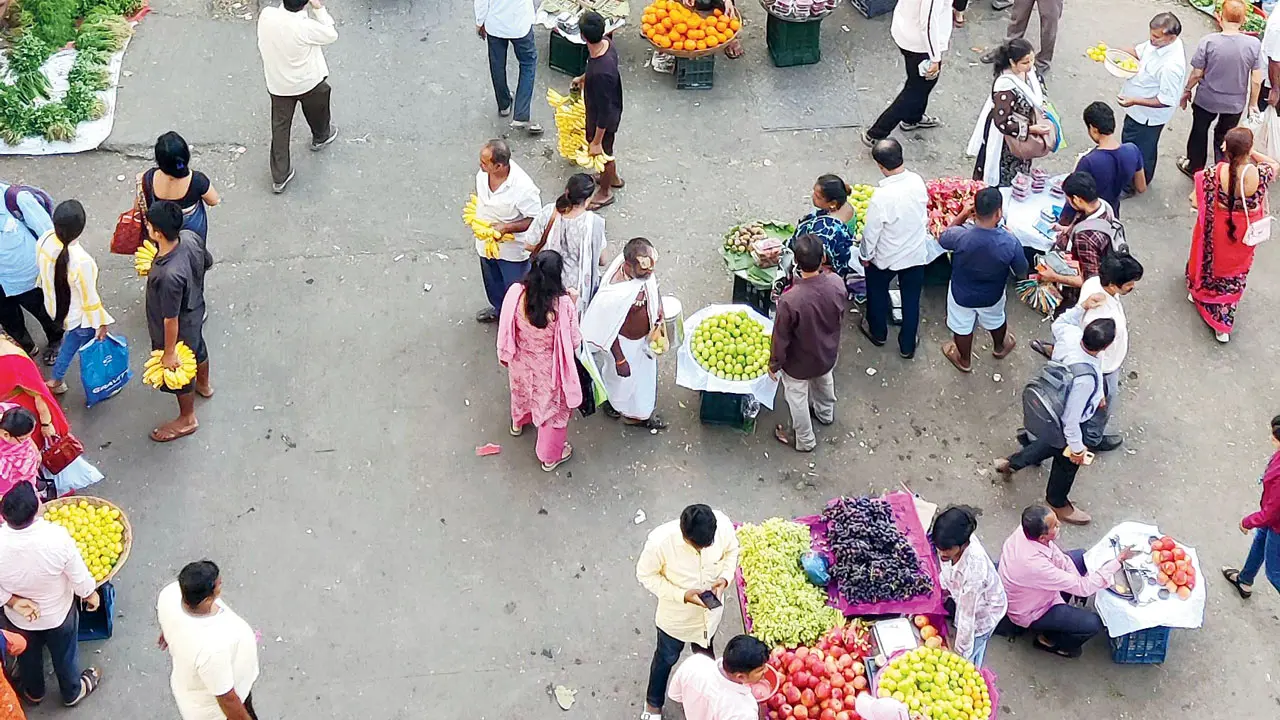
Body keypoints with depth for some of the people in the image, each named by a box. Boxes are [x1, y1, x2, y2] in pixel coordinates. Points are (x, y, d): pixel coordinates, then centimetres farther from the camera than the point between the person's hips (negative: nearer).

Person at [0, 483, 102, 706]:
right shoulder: (57, 537, -37)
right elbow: (79, 578, -20)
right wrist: (91, 595, -2)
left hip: (18, 618, 1)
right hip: (58, 613, -1)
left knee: (28, 655, 31)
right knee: (65, 654, 28)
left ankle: (33, 691, 58)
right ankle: (73, 692, 54)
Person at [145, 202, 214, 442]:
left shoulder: (169, 275, -45)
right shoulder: (191, 237, -25)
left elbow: (171, 319, -31)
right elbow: (207, 262, -1)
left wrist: (169, 352, -16)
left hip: (180, 329, -7)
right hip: (195, 311, 7)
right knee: (197, 348, 36)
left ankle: (187, 420, 47)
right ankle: (204, 385, 67)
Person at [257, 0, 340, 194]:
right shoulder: (304, 27, -37)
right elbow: (331, 35, -19)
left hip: (277, 84, 3)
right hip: (308, 82, -3)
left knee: (280, 127, 17)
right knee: (316, 110, 31)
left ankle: (279, 177, 24)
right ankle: (321, 137, 62)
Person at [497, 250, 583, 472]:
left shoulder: (516, 293, -25)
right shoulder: (563, 304, -34)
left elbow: (507, 331, -8)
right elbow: (574, 341, -19)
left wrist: (508, 356, 11)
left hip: (521, 362, 4)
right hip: (549, 369, -4)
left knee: (522, 392, 37)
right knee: (553, 408, 24)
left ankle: (518, 422, 68)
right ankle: (550, 456, 44)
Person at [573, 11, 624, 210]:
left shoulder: (601, 73, -44)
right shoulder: (606, 43, -19)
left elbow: (604, 111, -31)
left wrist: (596, 141, -18)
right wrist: (583, 78, 27)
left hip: (603, 119, -7)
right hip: (609, 110, 7)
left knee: (603, 153, 20)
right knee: (606, 151, 32)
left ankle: (605, 193, 46)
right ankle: (613, 178, 59)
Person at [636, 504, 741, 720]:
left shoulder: (723, 524, -30)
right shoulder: (660, 541, -39)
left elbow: (731, 551, -6)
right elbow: (646, 575, -20)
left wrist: (726, 578, -24)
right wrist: (682, 595, -29)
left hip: (711, 611, 3)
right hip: (676, 615, -3)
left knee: (705, 652, 31)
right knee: (667, 657, 25)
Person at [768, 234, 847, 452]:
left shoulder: (790, 300, -39)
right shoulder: (837, 283, -27)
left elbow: (781, 339, -23)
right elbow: (840, 317, -5)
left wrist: (774, 365, -6)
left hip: (800, 363, -4)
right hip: (828, 353, 4)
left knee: (797, 398, 24)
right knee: (824, 381, 35)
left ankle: (804, 440, 46)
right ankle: (825, 413, 64)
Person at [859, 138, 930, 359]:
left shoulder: (882, 196, -35)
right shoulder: (918, 182, -19)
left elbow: (871, 231, -22)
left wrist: (865, 255, -3)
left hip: (886, 258, -4)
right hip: (916, 253, 4)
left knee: (877, 293, 26)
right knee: (911, 299, 22)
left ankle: (877, 332, 49)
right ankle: (907, 346, 38)